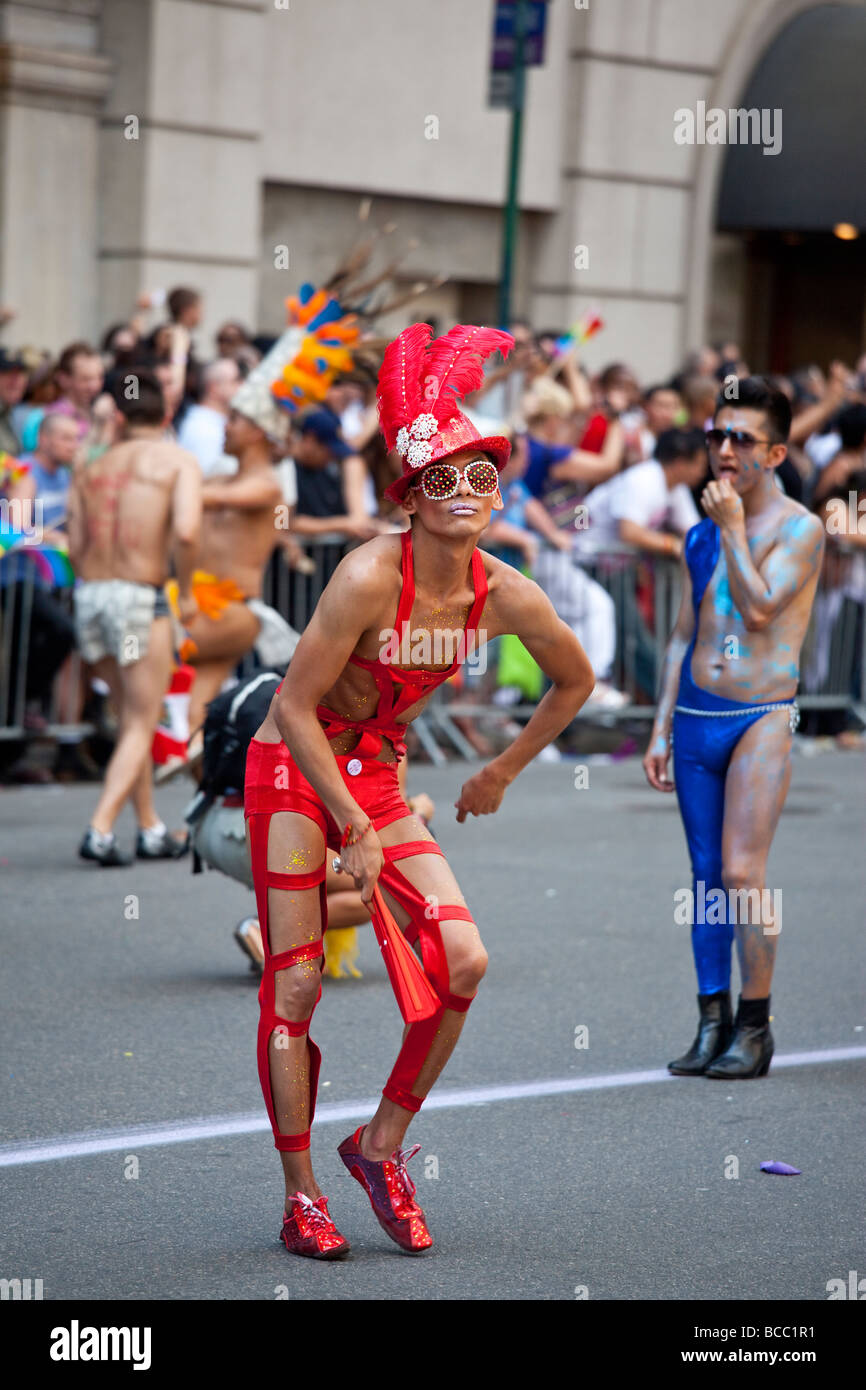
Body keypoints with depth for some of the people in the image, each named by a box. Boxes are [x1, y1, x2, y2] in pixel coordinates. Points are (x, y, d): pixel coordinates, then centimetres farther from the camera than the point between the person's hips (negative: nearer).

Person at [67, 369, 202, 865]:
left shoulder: (92, 469, 14)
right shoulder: (179, 461, 0)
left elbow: (77, 548, 5)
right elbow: (185, 531, -17)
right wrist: (187, 589, -4)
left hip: (89, 594, 5)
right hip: (141, 595, -5)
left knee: (131, 719, 19)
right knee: (142, 725, 3)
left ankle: (151, 829, 23)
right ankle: (100, 830, -11)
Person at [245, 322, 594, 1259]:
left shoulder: (507, 597, -7)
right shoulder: (370, 576, -23)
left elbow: (575, 682, 13)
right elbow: (296, 707, -20)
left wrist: (501, 775, 15)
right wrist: (355, 830, -17)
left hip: (377, 783, 5)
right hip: (291, 772, -5)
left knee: (463, 958, -12)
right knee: (295, 983, -6)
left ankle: (382, 1144, 7)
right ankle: (300, 1196, 6)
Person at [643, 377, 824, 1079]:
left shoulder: (800, 528, -4)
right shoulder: (701, 535, 13)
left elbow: (759, 608, -18)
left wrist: (733, 529, -12)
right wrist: (661, 729, 13)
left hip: (761, 716, -5)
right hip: (695, 717, 6)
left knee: (742, 874, -12)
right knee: (706, 877, 6)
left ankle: (755, 1027, -2)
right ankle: (713, 1026, 11)